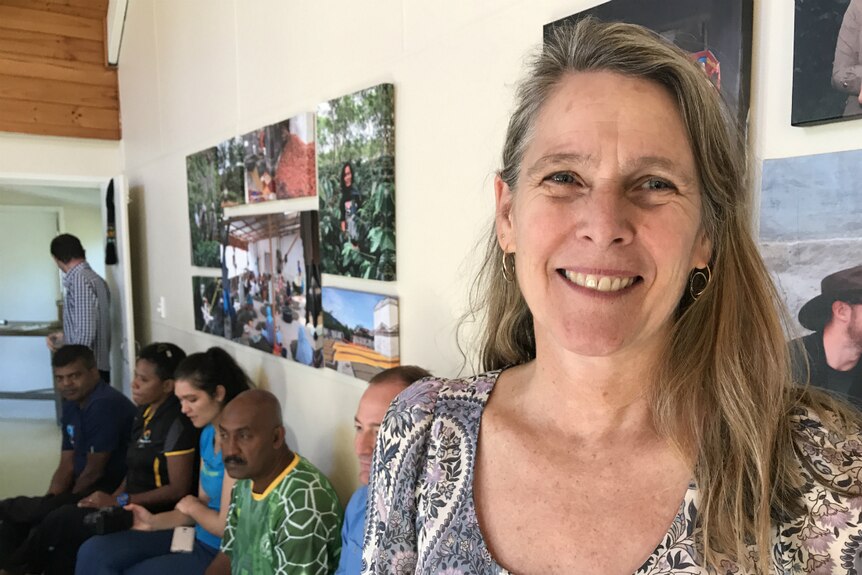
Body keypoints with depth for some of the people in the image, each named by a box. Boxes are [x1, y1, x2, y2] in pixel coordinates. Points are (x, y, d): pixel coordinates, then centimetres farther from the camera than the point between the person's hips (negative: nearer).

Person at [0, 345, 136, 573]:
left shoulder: (105, 404, -23)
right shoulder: (71, 405, 8)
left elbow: (94, 471, -19)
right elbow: (66, 466, 9)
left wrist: (59, 504, -6)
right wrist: (49, 501, -7)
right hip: (83, 486, 10)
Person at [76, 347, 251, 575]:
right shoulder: (208, 433, 8)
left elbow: (227, 526, -21)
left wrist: (191, 506, -3)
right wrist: (154, 521, -1)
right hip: (197, 538, 9)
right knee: (93, 552, -1)